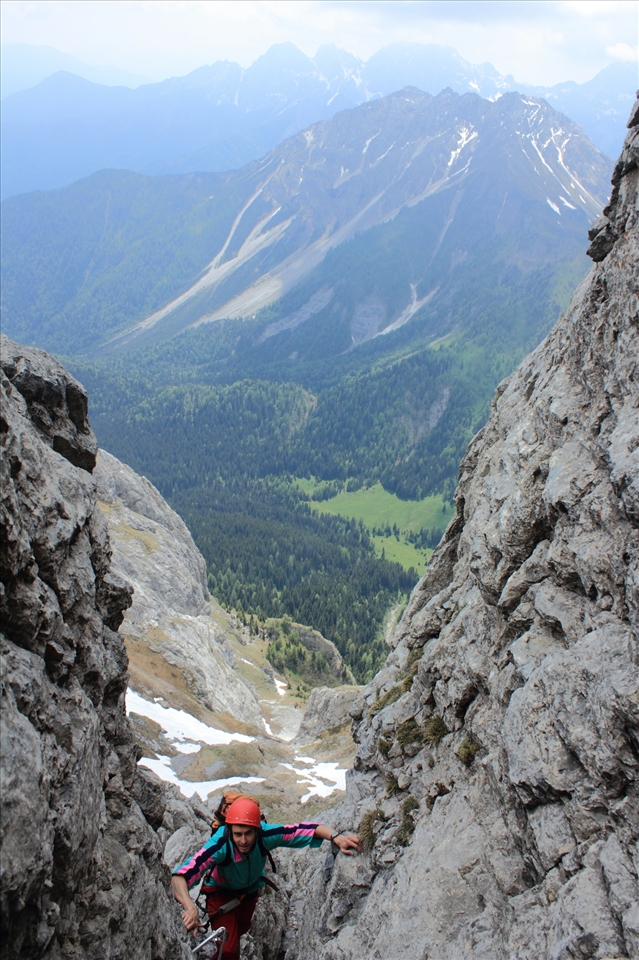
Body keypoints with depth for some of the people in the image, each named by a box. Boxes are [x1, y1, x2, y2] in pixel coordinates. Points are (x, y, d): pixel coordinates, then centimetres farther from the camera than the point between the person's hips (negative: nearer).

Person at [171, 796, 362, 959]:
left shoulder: (266, 835, -39)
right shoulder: (220, 845, -46)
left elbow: (307, 829, -35)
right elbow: (180, 875, -54)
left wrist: (336, 837, -51)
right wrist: (190, 907, -71)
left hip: (250, 889, 3)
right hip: (221, 892, -3)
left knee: (241, 929, 29)